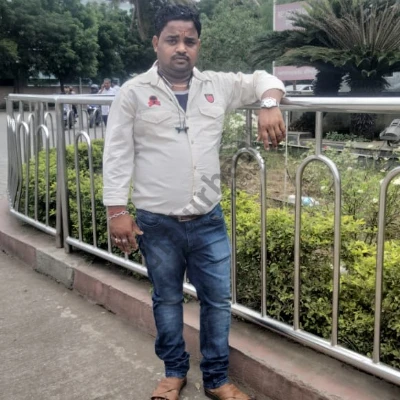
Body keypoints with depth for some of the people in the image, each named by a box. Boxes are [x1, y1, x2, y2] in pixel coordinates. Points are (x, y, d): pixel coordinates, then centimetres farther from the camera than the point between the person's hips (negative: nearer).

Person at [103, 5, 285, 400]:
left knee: (217, 301, 10)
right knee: (167, 300, 15)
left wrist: (269, 106, -9)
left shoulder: (218, 86, 4)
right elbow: (117, 155, -4)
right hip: (156, 223, -2)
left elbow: (264, 79, 14)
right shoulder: (133, 92, -3)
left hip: (208, 221, 2)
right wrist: (116, 211, -9)